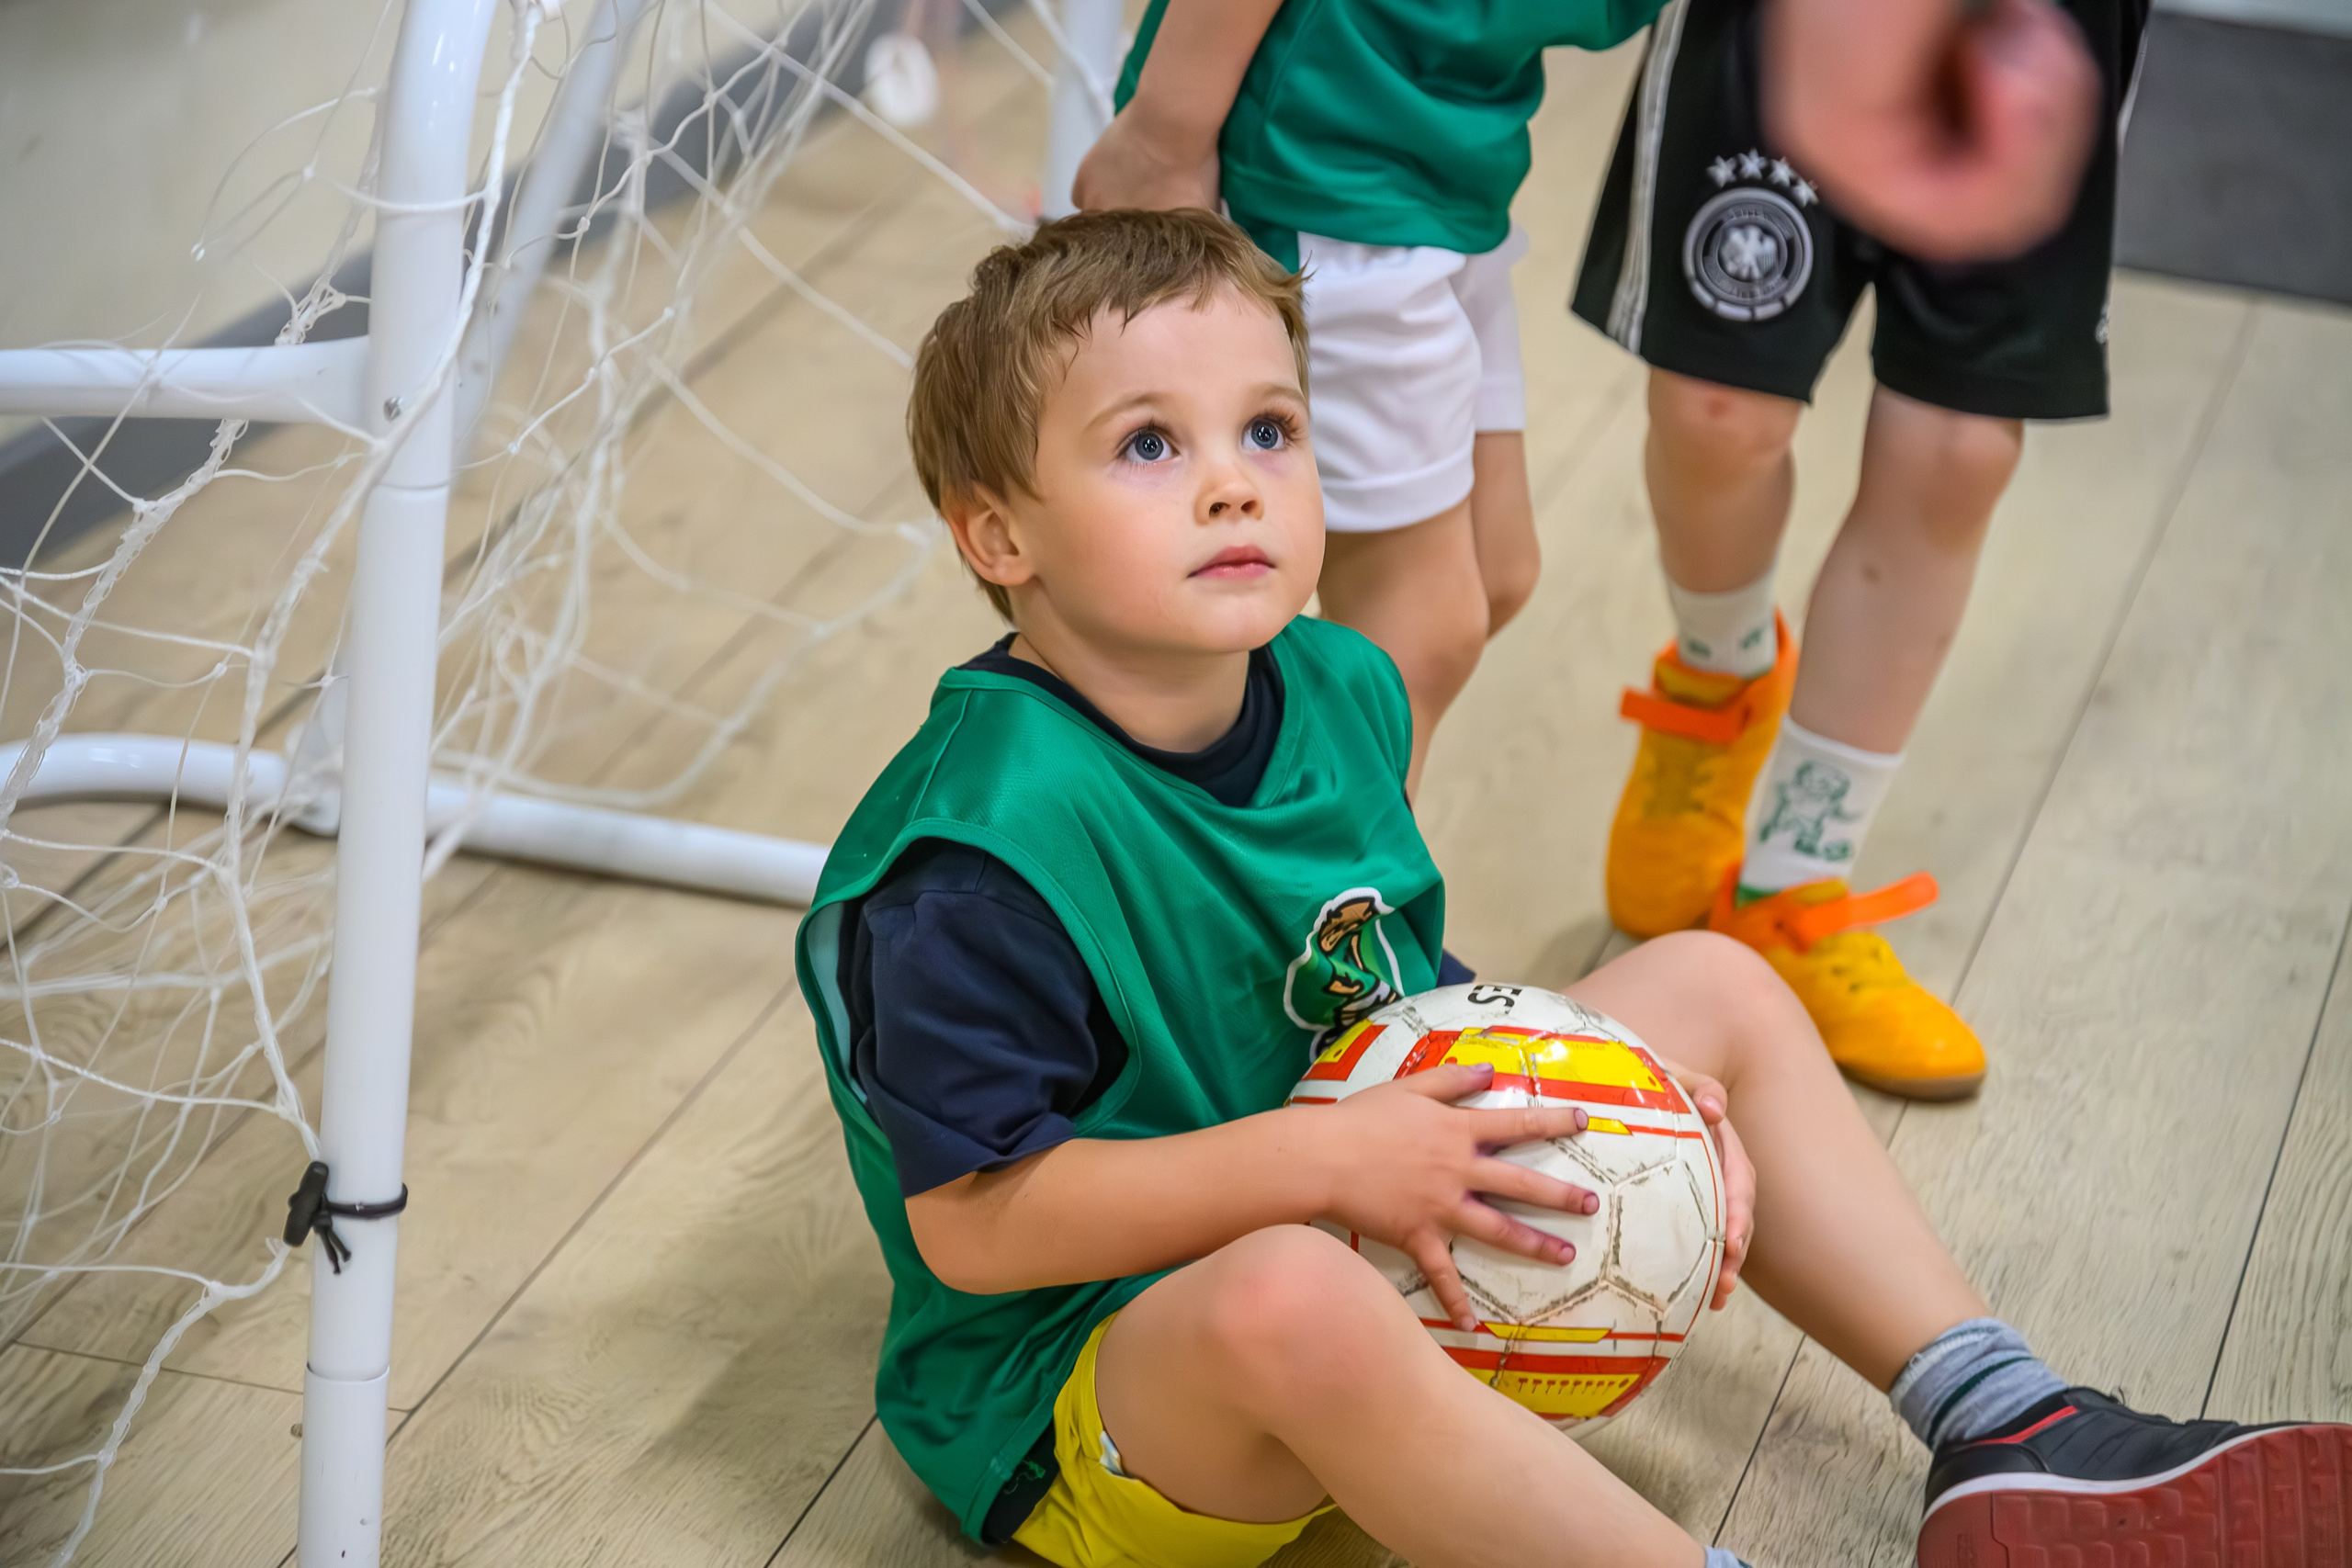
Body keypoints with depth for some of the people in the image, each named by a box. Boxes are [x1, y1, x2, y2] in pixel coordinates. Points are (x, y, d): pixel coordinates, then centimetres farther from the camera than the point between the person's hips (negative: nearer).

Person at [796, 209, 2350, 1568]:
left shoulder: (1336, 689, -2)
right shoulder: (989, 848, -28)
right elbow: (973, 1221, -28)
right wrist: (1324, 1160, -31)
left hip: (1372, 1251, 9)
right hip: (1083, 1392, -9)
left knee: (1714, 985, 9)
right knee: (1289, 1299, -44)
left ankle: (2008, 1435, 7)